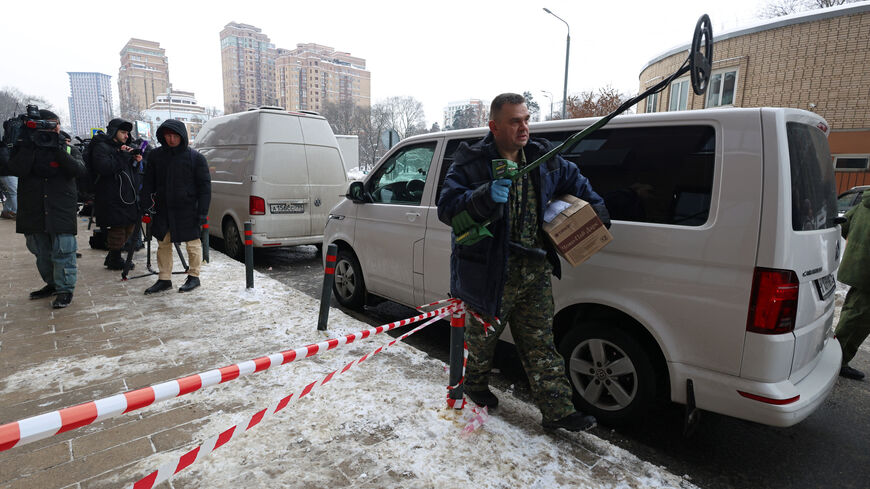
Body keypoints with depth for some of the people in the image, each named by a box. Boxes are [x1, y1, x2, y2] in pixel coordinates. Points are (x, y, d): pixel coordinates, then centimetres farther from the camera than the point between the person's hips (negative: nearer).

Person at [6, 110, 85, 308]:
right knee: (41, 253, 14)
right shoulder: (26, 148, 6)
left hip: (61, 211, -3)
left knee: (63, 251, -5)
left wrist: (57, 149, -18)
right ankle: (52, 284, 29)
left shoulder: (68, 149, 5)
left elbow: (79, 169, -14)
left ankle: (65, 289, 5)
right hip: (33, 212, 3)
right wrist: (28, 145, -14)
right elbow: (17, 170, -11)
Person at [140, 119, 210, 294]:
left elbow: (205, 186, -6)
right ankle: (164, 279, 22)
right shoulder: (155, 156, 6)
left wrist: (202, 212, -11)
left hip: (187, 209, -4)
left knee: (193, 244, 5)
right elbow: (148, 183, 12)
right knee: (163, 244, 11)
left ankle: (194, 277, 20)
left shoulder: (195, 157, -6)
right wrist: (147, 204, 2)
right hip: (163, 209, 5)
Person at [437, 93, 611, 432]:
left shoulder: (543, 159, 7)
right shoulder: (471, 163, -11)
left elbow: (574, 180, 26)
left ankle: (557, 410, 21)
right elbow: (446, 207, -21)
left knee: (541, 343, 11)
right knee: (483, 336, 17)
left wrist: (597, 209, 21)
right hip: (490, 273, -4)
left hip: (535, 273, 5)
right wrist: (486, 197, -36)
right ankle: (475, 384, 44)